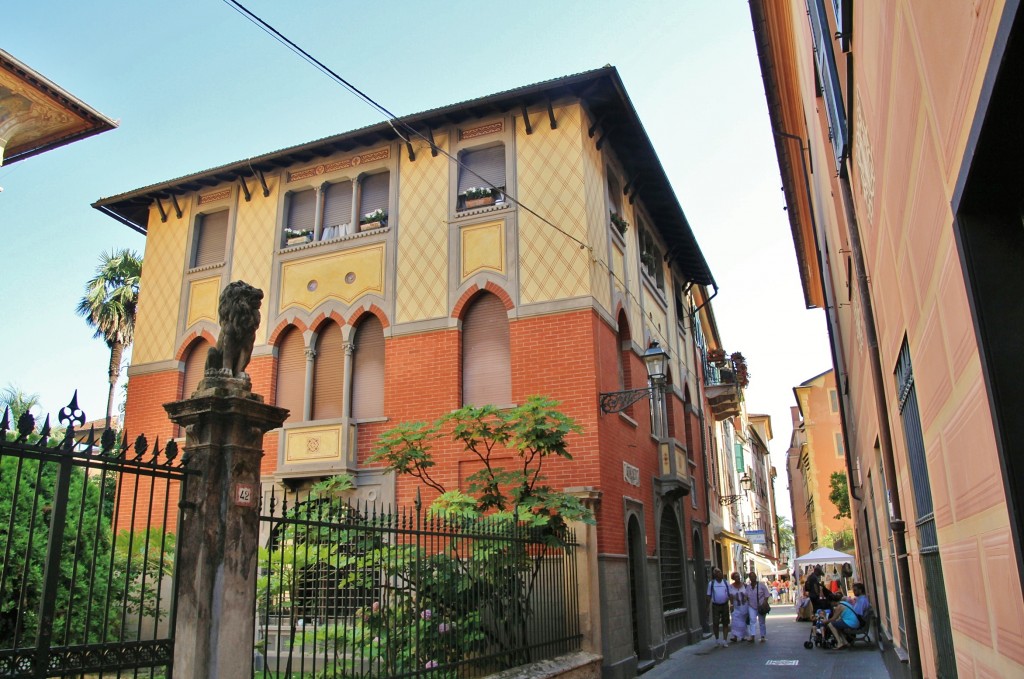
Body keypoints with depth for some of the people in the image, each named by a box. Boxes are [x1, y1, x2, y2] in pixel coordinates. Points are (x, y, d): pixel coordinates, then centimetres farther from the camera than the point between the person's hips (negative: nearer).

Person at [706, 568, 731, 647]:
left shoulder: (726, 583, 2)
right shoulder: (711, 584, -1)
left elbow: (730, 594, 3)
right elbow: (709, 595, 3)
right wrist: (708, 606, -1)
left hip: (725, 605, 1)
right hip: (715, 605, -1)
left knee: (725, 623, 3)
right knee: (715, 623, -1)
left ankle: (724, 640, 10)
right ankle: (716, 639, 18)